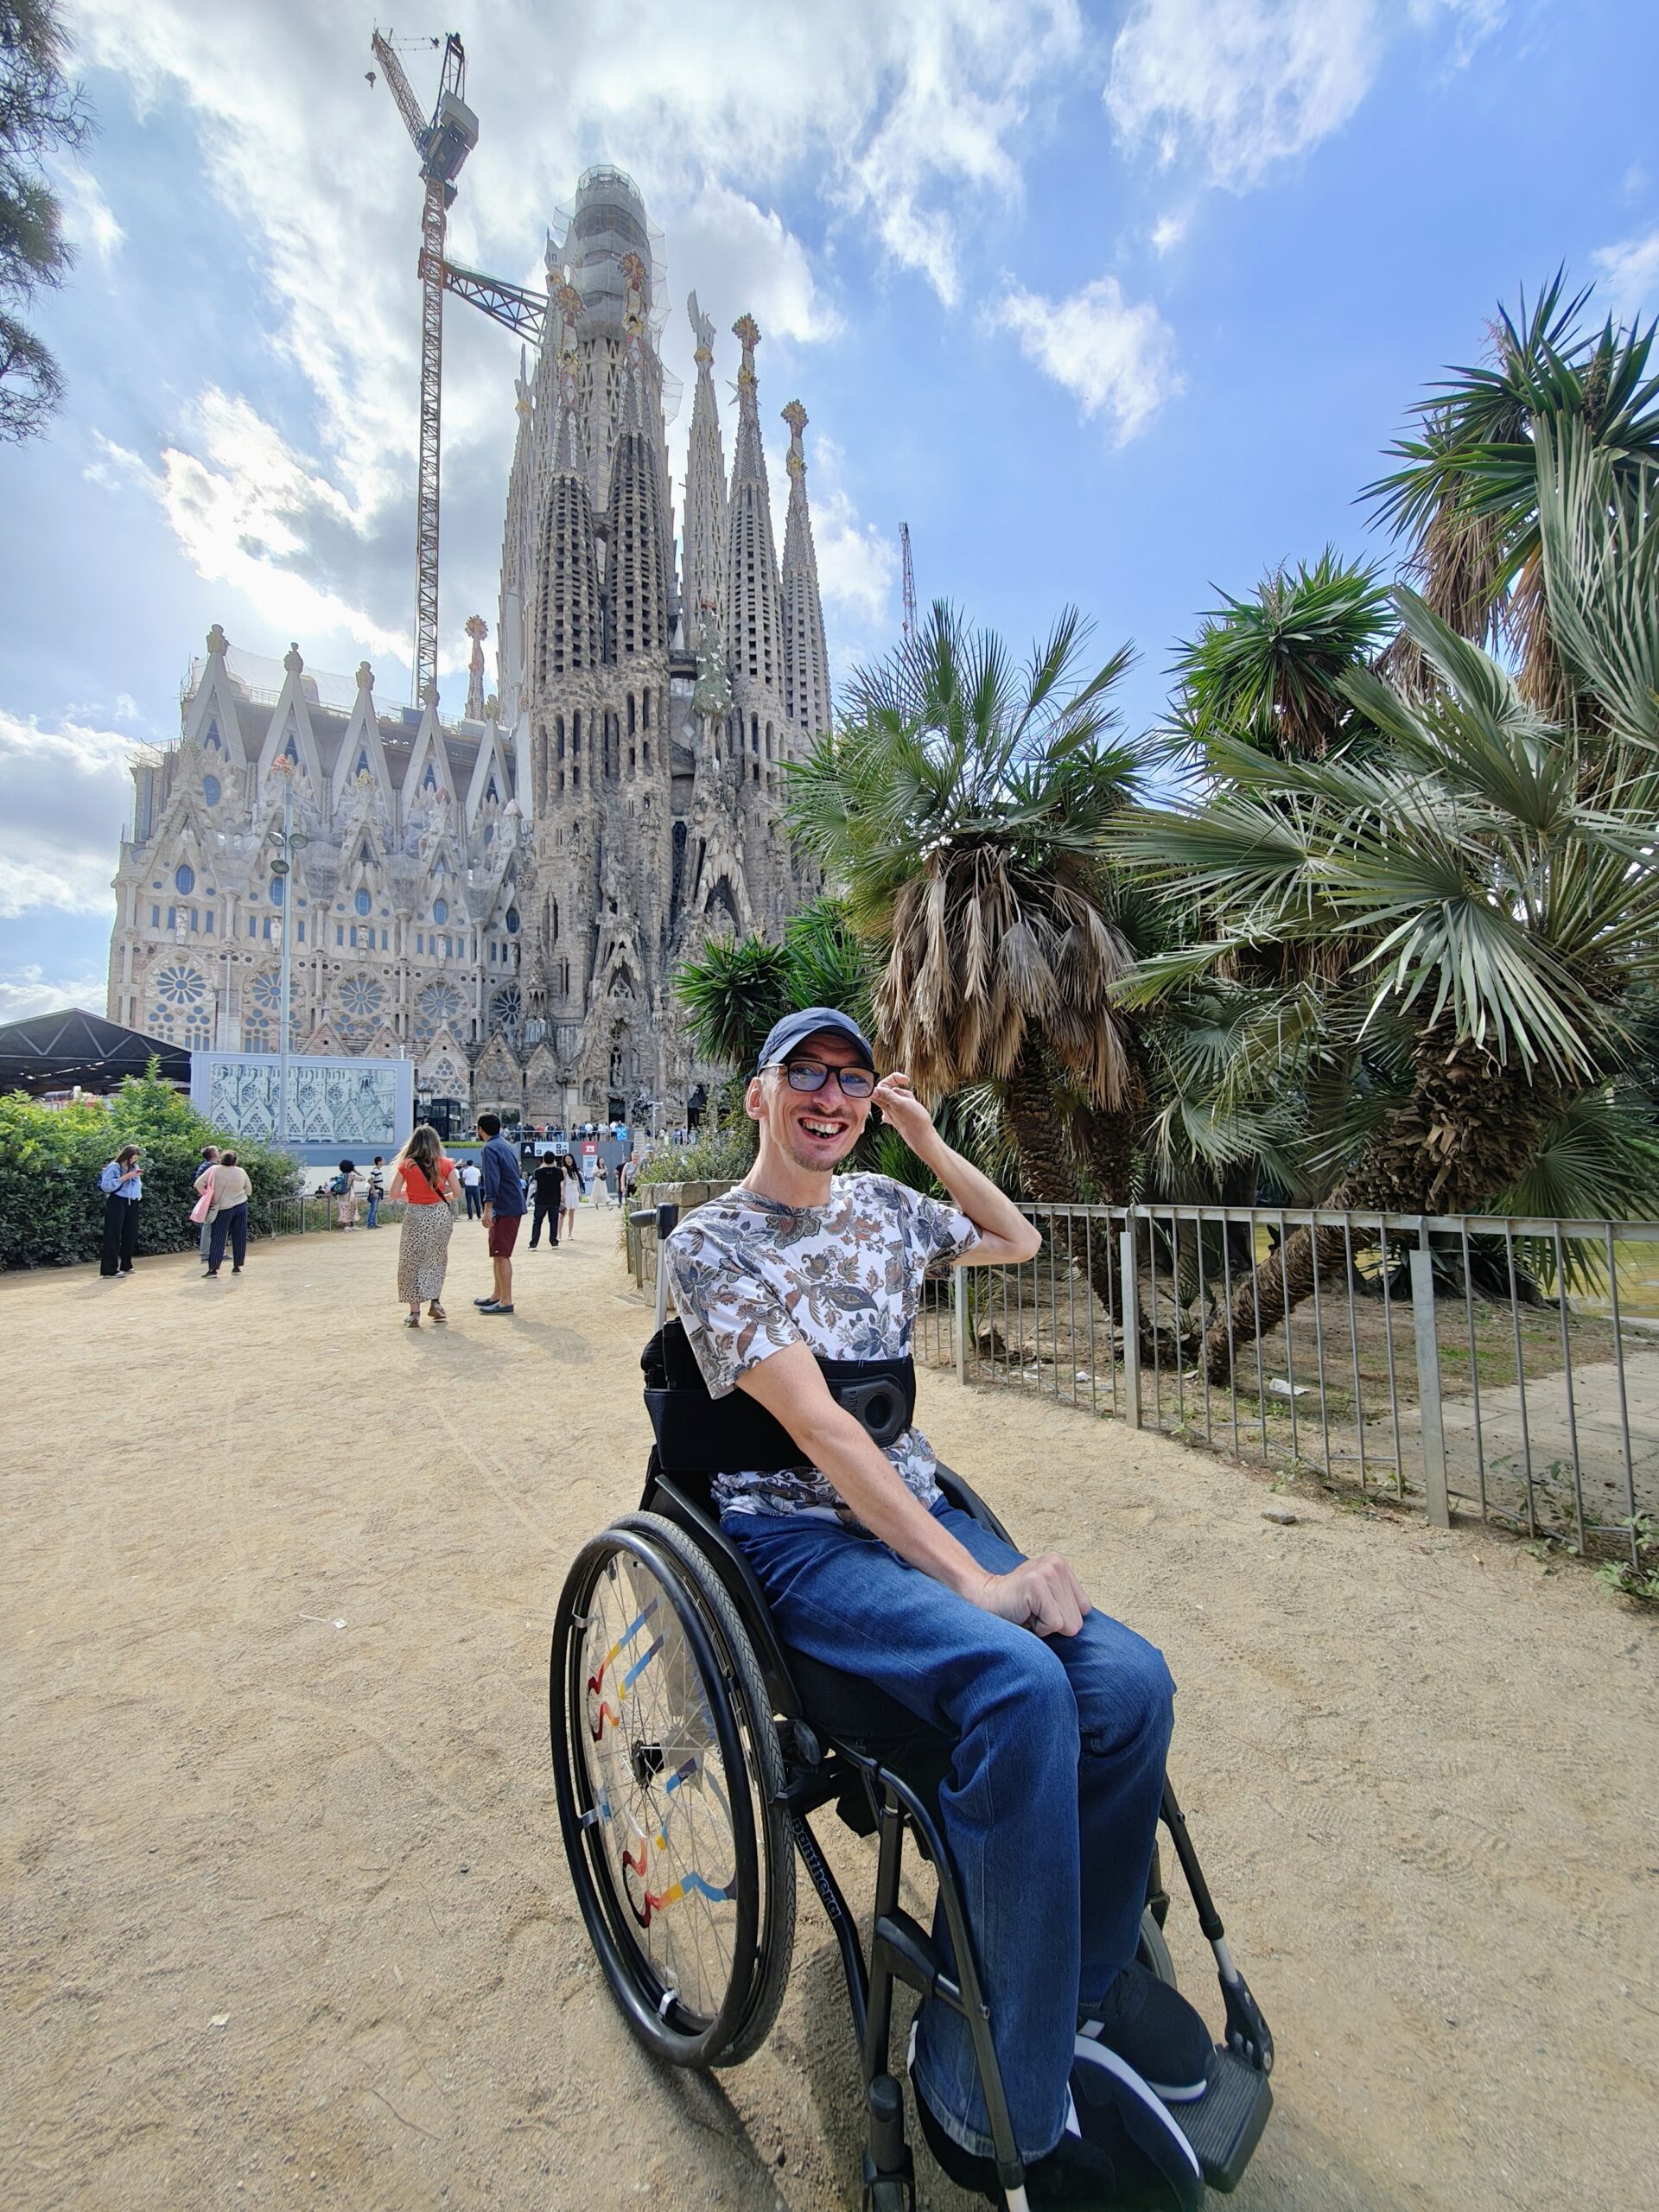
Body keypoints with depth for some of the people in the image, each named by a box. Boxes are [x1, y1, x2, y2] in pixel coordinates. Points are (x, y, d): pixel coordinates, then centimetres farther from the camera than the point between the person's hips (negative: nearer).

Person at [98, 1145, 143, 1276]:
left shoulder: (135, 1167, 14)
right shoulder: (113, 1167, -7)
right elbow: (105, 1186, -17)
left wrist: (139, 1196, -2)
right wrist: (125, 1177, -20)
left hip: (132, 1204, 7)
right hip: (117, 1203, -7)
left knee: (130, 1235, 9)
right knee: (114, 1236, -7)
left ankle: (126, 1265, 20)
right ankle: (109, 1269, -7)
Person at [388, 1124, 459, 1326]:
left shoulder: (406, 1165, -3)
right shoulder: (444, 1164, -1)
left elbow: (394, 1192, -4)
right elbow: (456, 1190, -1)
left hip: (416, 1215, -1)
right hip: (440, 1214, 1)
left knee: (412, 1262, 8)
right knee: (436, 1259, 19)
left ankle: (414, 1313, 6)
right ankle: (435, 1302, 16)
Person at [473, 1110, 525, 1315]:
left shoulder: (490, 1148, -13)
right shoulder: (504, 1144, 16)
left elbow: (492, 1180, -23)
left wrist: (487, 1210, -27)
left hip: (505, 1207, -10)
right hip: (513, 1204, 10)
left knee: (501, 1254, -7)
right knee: (498, 1253, 18)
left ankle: (506, 1302, -5)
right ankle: (498, 1295, 27)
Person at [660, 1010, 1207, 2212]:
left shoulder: (882, 1205, 10)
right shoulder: (712, 1242, -9)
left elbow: (1020, 1241, 25)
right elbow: (819, 1427, -18)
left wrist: (928, 1139, 11)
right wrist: (974, 1580, -23)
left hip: (918, 1505, 6)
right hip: (797, 1534, -5)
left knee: (1129, 1678, -16)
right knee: (1020, 1681, -30)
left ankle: (1080, 1983, 11)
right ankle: (1007, 2101, -6)